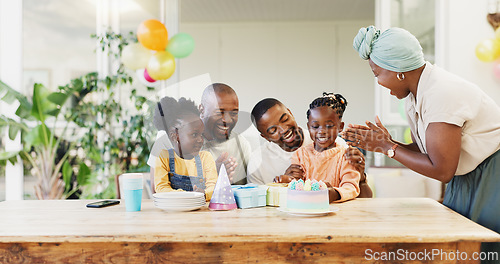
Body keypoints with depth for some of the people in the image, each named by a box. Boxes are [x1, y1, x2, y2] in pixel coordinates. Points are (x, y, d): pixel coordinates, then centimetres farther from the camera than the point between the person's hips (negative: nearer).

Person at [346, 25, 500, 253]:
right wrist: (383, 142, -7)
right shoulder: (414, 94, 1)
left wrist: (388, 148, -18)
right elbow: (422, 151, 7)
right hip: (464, 181, 8)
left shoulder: (441, 93, -27)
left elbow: (442, 170, -26)